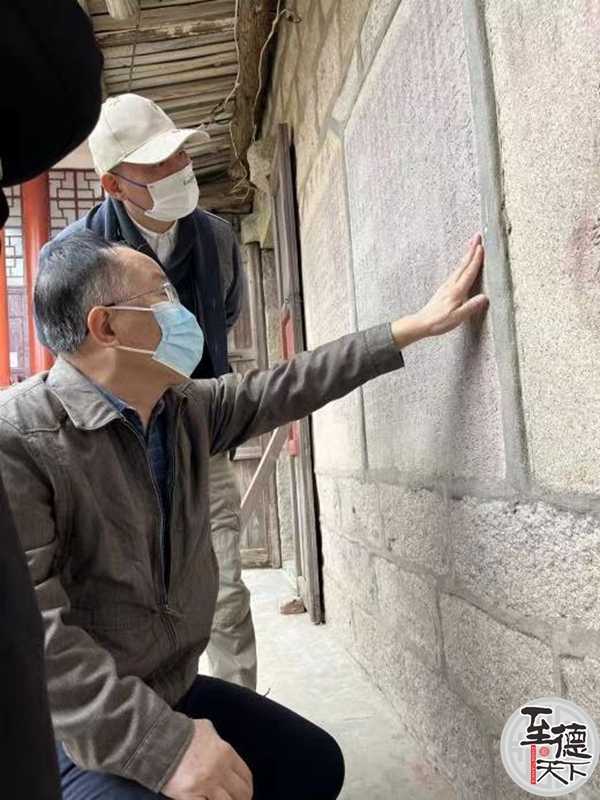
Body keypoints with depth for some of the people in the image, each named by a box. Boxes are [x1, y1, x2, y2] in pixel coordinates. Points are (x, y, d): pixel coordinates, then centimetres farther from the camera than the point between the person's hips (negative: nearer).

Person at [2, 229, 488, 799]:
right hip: (66, 733, -7)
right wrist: (164, 746, -31)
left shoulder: (187, 410, 0)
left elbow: (292, 386, 6)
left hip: (174, 691, 7)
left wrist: (415, 327, 8)